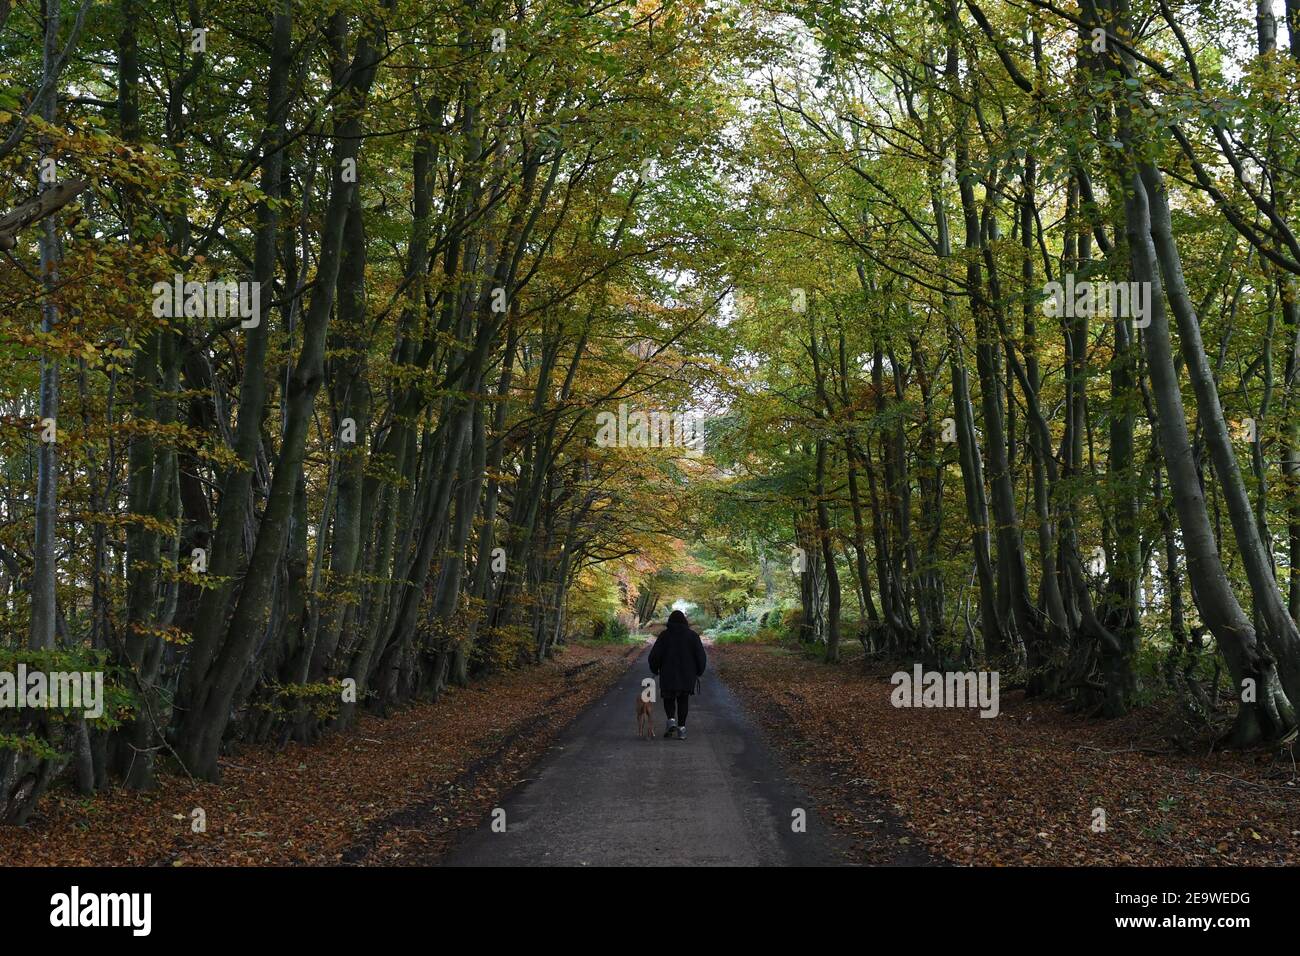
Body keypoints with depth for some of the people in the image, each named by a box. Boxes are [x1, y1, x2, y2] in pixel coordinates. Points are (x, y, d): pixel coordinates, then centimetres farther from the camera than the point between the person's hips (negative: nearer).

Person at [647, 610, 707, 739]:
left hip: (668, 675, -1)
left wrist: (655, 670, 9)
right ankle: (681, 729, 6)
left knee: (668, 699, 16)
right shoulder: (692, 635, -1)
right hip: (687, 675, 1)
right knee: (683, 700, 13)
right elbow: (701, 656, -4)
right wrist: (698, 672, 11)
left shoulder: (664, 635, -5)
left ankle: (671, 720, -8)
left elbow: (654, 655, -8)